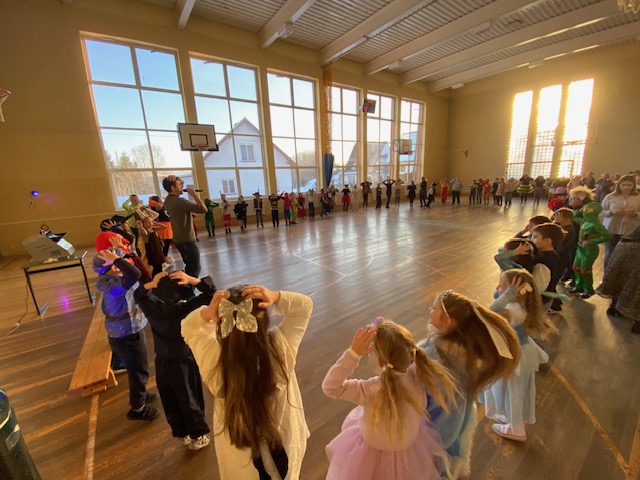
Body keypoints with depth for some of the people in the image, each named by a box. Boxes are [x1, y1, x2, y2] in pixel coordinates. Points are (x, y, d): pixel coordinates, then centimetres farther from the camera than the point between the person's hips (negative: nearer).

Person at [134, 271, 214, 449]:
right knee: (190, 400, 17)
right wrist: (192, 280, -31)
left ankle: (182, 434, 44)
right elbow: (211, 292, -27)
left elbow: (138, 295, 4)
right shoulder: (187, 309, -28)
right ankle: (198, 435, 36)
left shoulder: (153, 309, -16)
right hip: (185, 362, -3)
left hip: (162, 363, 4)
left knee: (170, 402, 23)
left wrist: (151, 284, -13)